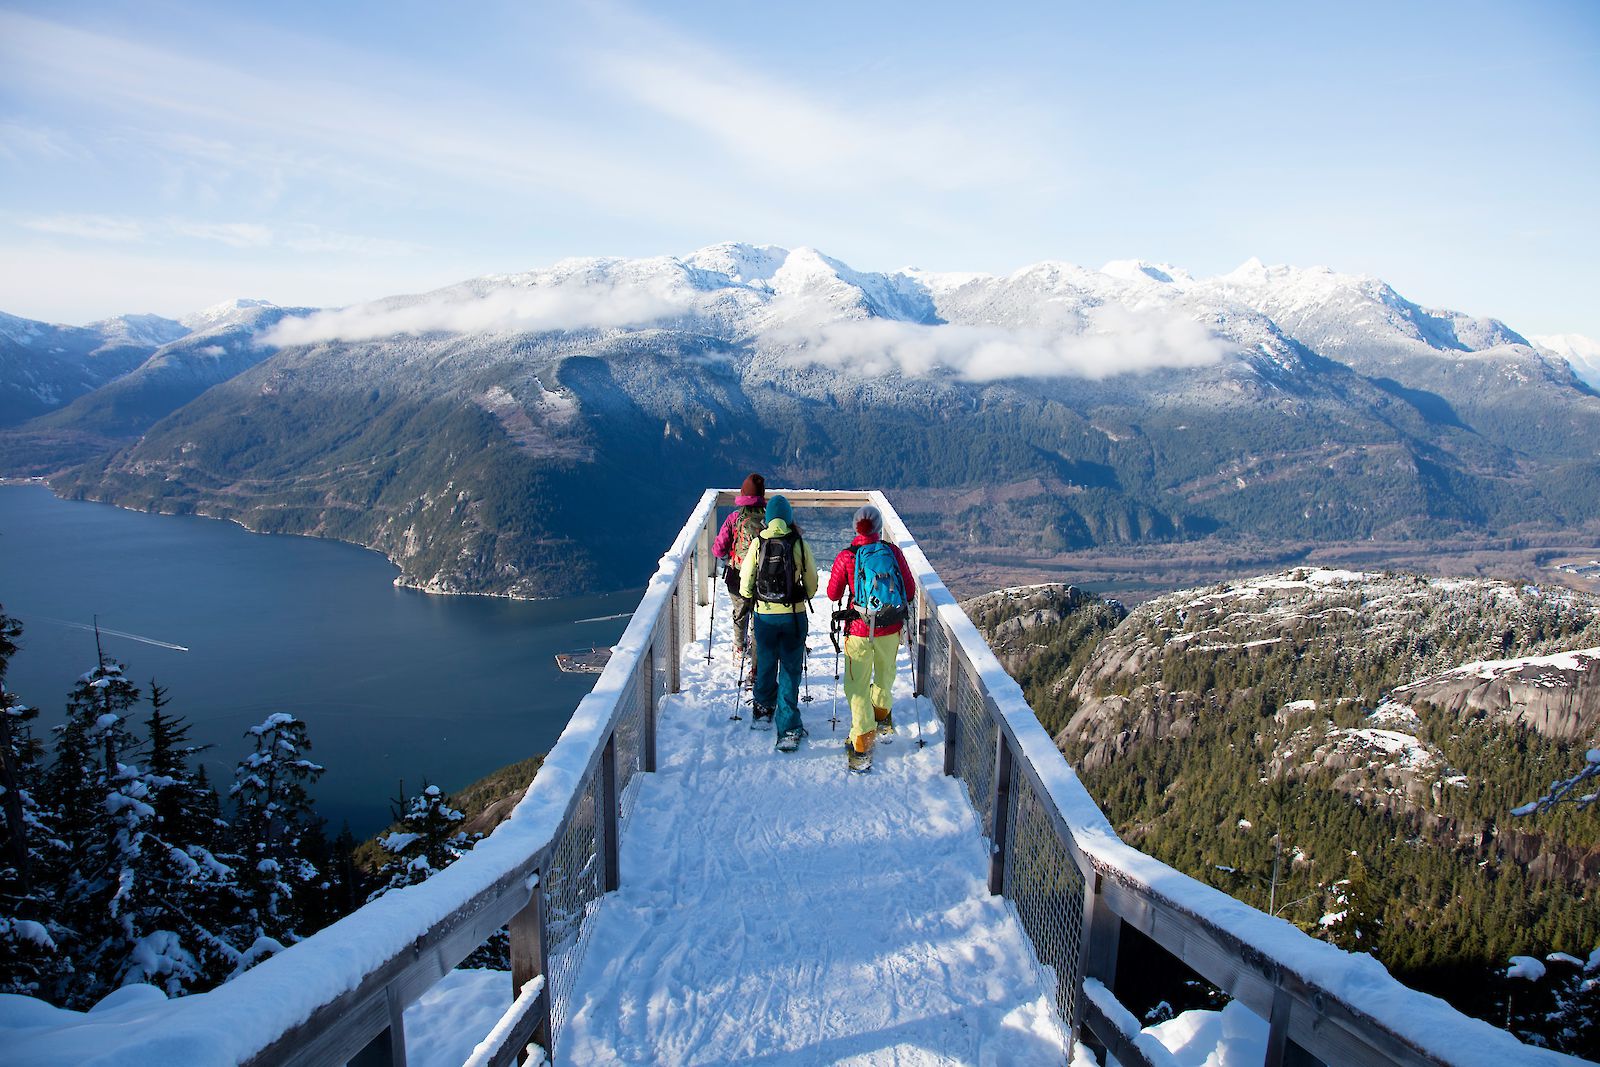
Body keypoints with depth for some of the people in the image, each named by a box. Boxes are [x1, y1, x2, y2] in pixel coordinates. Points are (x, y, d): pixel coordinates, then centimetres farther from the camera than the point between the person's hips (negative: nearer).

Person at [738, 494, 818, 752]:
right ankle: (788, 730, 3)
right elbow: (812, 584, 0)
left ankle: (762, 713, 37)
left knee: (766, 666, 20)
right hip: (794, 616, -1)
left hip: (765, 615, 1)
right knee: (790, 670, 5)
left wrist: (751, 596, 20)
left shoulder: (757, 544, -7)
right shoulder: (800, 544, -7)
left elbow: (745, 584, -3)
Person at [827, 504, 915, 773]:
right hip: (891, 629, 3)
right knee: (885, 675, 26)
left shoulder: (846, 557, -12)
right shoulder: (893, 552, -6)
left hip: (861, 630, -3)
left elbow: (833, 594, -1)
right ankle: (883, 720, 47)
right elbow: (910, 589, 3)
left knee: (857, 685, 7)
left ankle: (862, 745, 5)